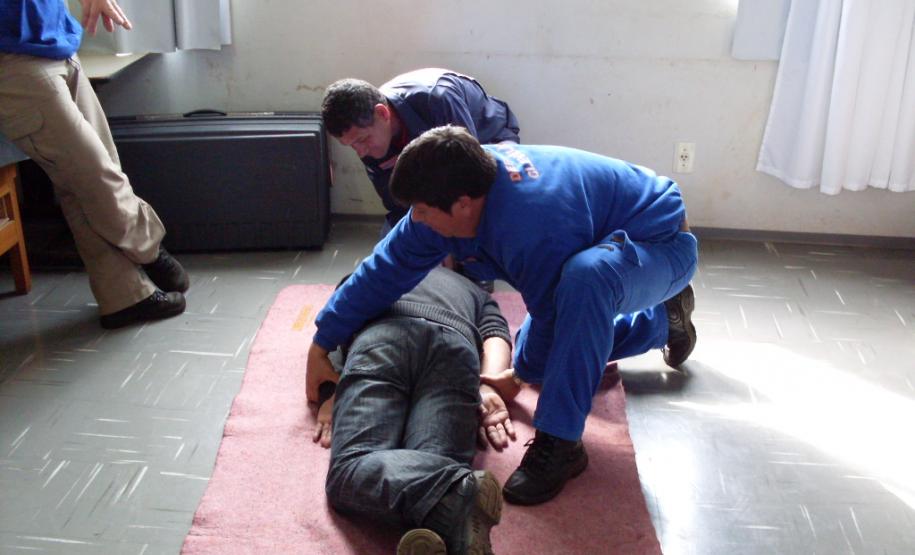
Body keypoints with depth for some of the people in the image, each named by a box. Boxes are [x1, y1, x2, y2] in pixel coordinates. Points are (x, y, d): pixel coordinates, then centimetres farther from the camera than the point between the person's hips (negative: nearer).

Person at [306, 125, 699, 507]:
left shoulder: (535, 232, -40)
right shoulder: (450, 195, -16)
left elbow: (552, 323, -26)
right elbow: (388, 268, -6)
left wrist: (518, 378, -7)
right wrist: (322, 344, -1)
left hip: (661, 245, -9)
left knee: (586, 274, -42)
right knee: (531, 364, 15)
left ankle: (559, 442, -29)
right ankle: (663, 320, 30)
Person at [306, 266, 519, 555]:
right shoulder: (478, 294, 45)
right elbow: (497, 342, 22)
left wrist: (336, 395, 18)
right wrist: (487, 389, 6)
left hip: (382, 334, -1)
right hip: (457, 344, 1)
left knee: (352, 470, -18)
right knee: (434, 467, -17)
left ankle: (455, 492, -48)